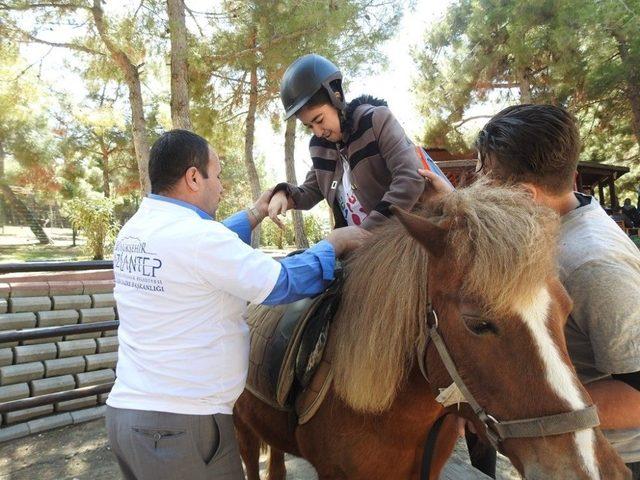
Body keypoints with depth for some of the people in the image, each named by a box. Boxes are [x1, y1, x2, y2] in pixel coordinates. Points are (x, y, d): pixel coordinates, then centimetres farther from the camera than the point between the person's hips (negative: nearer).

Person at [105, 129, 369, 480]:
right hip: (182, 425, -8)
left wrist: (255, 214, 24)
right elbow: (284, 284, -15)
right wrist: (335, 243, -1)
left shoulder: (132, 232, 4)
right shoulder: (197, 234, -22)